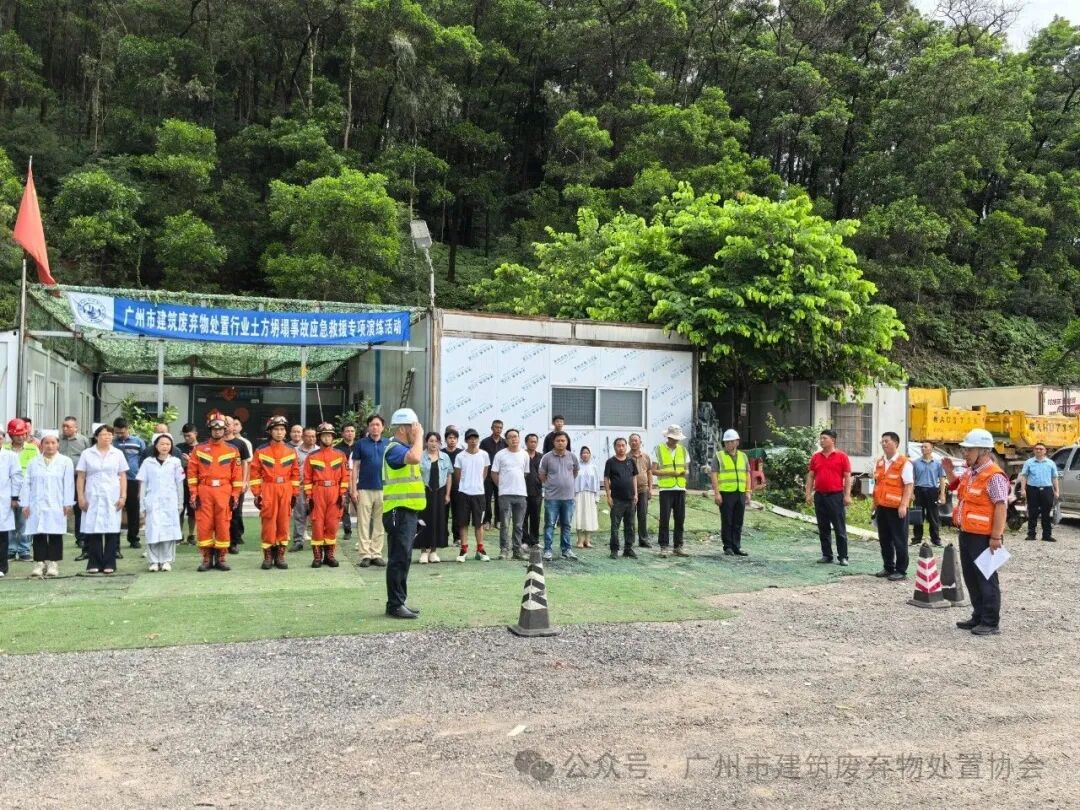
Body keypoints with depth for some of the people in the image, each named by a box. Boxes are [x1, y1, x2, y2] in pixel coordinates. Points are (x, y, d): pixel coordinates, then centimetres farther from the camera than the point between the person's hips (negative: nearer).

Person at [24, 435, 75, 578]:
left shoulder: (65, 462, 4)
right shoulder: (33, 462, 12)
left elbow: (68, 484, 0)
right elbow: (27, 484, 10)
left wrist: (67, 504, -6)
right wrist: (25, 504, 4)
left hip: (56, 506, -2)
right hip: (36, 506, 2)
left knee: (55, 535, -1)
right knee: (38, 535, 1)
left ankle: (53, 564, 4)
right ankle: (39, 563, 6)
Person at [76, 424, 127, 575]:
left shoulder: (118, 454, 8)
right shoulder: (87, 454, 6)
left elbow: (123, 476, 7)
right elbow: (80, 477, 4)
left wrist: (123, 496, -1)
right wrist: (81, 497, -3)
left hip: (112, 498, 0)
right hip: (92, 498, 0)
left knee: (112, 530, -1)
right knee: (93, 530, -1)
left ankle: (109, 564, 5)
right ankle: (94, 563, 7)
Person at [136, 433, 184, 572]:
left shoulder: (175, 462, 5)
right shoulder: (148, 462, 5)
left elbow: (179, 484, 8)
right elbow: (143, 484, 6)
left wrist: (180, 503, 7)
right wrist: (142, 504, 3)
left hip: (170, 502, 0)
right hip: (153, 502, 0)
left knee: (169, 530, -1)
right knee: (153, 531, -4)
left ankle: (167, 560, 5)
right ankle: (154, 561, 3)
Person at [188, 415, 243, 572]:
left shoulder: (233, 450, 7)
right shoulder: (199, 449, 7)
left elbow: (237, 473, 5)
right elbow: (192, 472, 5)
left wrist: (235, 495, -1)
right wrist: (193, 493, -2)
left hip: (224, 492, 0)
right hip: (204, 491, 0)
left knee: (223, 525, 1)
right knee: (204, 525, 0)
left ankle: (221, 558, 9)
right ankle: (207, 558, 9)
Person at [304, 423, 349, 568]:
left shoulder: (340, 455, 6)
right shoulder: (312, 457, 5)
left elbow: (345, 476, 4)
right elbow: (307, 478, 3)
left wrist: (343, 494, -2)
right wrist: (308, 496, -3)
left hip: (335, 493, 1)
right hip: (318, 493, -1)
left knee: (332, 524, 3)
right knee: (317, 524, -1)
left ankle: (329, 555, 12)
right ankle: (317, 556, 6)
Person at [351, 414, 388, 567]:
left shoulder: (388, 444, 7)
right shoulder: (361, 444, 3)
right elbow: (355, 467, 3)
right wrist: (354, 489, -4)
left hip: (383, 489, 2)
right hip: (364, 489, -1)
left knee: (380, 523, 6)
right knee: (364, 523, 0)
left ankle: (376, 553, 13)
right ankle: (365, 554, 4)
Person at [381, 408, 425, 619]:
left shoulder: (404, 448, 18)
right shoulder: (395, 448, -13)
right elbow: (415, 458, -33)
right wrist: (419, 436, -21)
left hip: (408, 510, 10)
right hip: (399, 511, -10)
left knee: (404, 558, 13)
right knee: (399, 558, -7)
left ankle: (399, 602, 20)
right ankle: (395, 604, -2)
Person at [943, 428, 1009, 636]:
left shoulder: (994, 476, -17)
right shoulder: (970, 472, 10)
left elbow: (1001, 506, -21)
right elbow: (957, 485, 30)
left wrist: (996, 537, -23)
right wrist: (949, 471, 12)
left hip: (983, 537, -9)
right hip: (967, 534, 9)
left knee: (986, 580, -1)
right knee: (971, 578, 16)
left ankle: (991, 623, 7)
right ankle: (978, 617, 27)